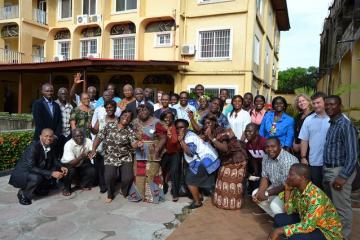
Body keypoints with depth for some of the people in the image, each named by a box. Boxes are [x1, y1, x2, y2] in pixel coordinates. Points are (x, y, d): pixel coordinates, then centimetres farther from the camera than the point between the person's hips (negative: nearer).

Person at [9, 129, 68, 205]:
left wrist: (61, 167, -14)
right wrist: (51, 173, -37)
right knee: (37, 177, -33)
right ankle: (23, 194, -6)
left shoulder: (50, 146, -6)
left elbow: (54, 160, 7)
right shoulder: (33, 147, -28)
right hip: (21, 175, -7)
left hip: (36, 173, 8)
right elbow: (31, 168, -33)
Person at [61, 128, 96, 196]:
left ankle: (83, 184, 8)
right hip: (68, 164, -3)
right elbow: (71, 163, -33)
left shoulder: (88, 141, -17)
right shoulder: (68, 145, -27)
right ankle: (66, 188, -5)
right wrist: (81, 157, -51)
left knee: (92, 170, -21)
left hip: (82, 164, 3)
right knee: (71, 171, -34)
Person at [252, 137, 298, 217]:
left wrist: (267, 193, -24)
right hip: (275, 187, 8)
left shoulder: (288, 160, -29)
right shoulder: (266, 158, -5)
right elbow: (265, 177, 1)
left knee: (275, 205, -29)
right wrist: (260, 192, -16)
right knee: (255, 194, 0)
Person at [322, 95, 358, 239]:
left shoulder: (345, 125, -17)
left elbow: (352, 154, -20)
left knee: (341, 207, 4)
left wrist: (343, 176, -22)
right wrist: (326, 170, 12)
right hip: (328, 169, 9)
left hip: (340, 171, -9)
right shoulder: (331, 124, 10)